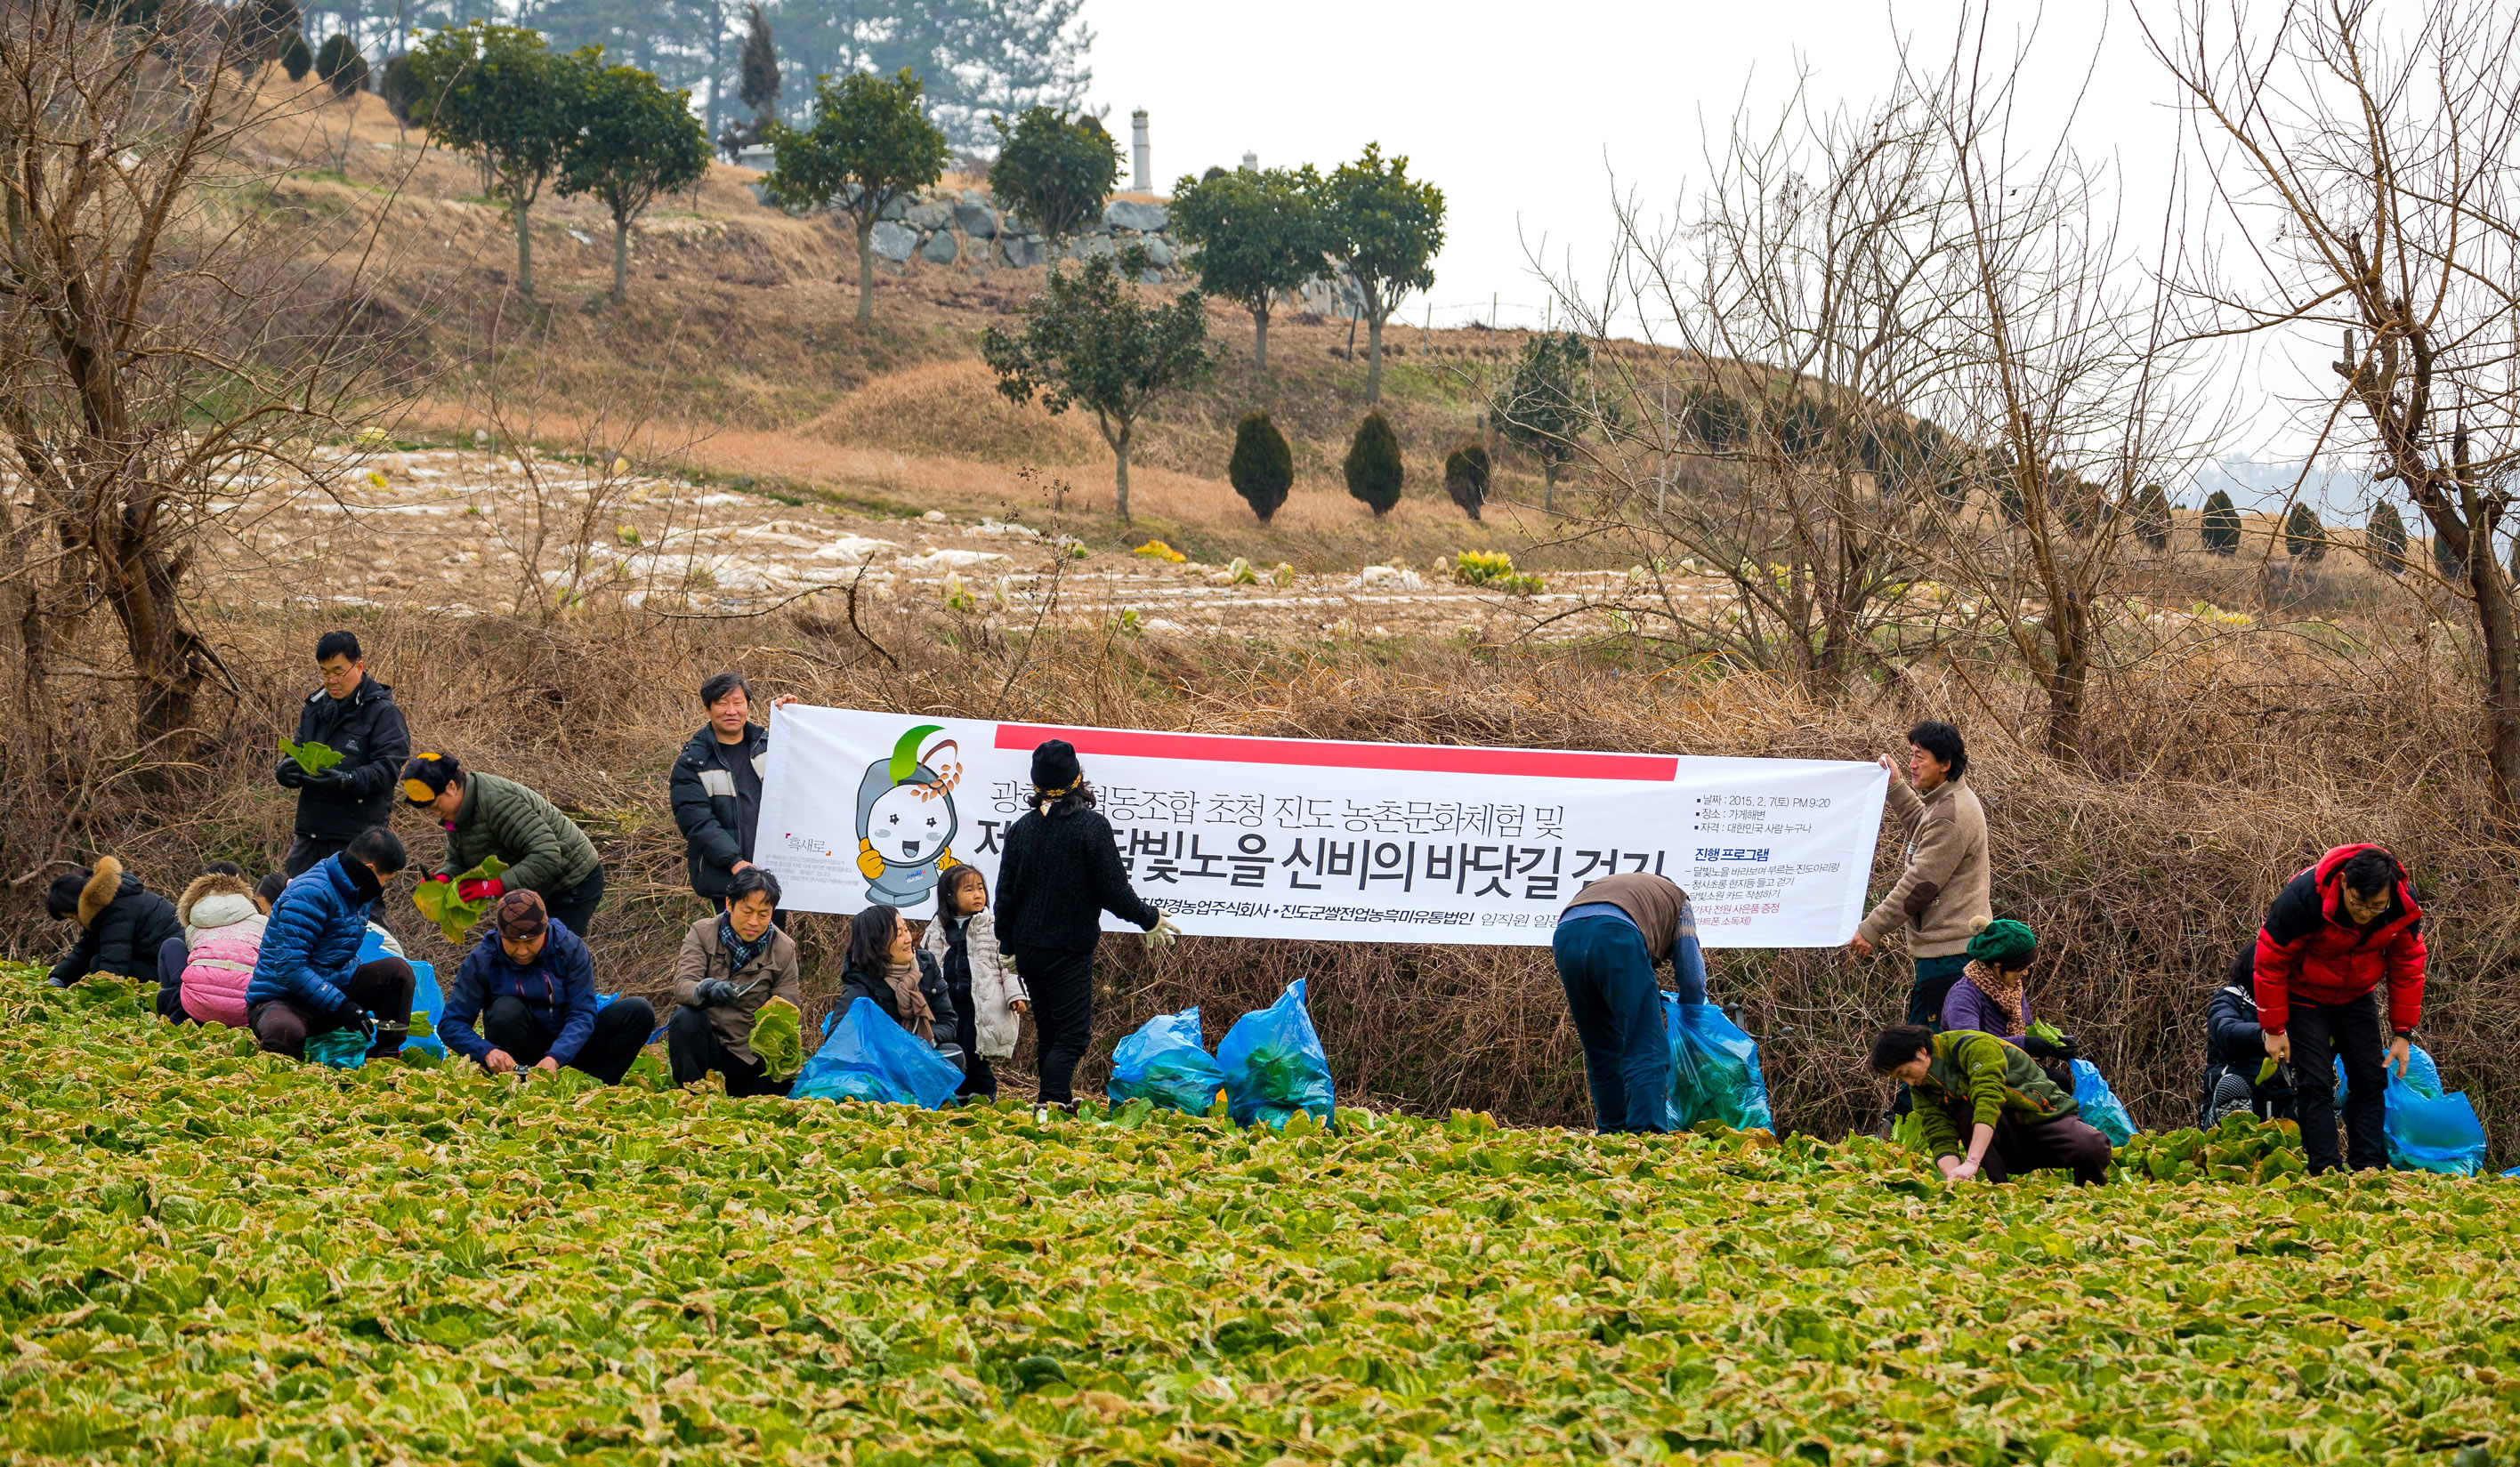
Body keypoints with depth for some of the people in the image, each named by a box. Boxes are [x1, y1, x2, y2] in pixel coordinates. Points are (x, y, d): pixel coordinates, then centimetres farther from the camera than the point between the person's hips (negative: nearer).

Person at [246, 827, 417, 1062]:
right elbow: (289, 967, -28)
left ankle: (386, 1056, -5)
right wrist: (341, 1006, -31)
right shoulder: (309, 895, -21)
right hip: (279, 1000, -8)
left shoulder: (357, 894, 9)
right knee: (285, 1031, -43)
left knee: (398, 971, -8)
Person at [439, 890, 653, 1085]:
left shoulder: (570, 948, -12)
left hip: (567, 1049, 1)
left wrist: (555, 1057, -35)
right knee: (507, 1010, -32)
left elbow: (582, 1014, -17)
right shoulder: (481, 960, -12)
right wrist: (487, 1051, -34)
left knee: (639, 1011, -19)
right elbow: (450, 1025, -13)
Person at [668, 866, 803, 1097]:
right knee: (685, 1017, -32)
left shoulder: (783, 949, 4)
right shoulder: (703, 932, 0)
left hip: (748, 1058, 0)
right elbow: (682, 986, -14)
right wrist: (708, 990, -38)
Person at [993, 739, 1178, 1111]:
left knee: (1049, 1031, 18)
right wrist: (1151, 920, 5)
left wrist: (1007, 947, 19)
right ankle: (1052, 1102, -25)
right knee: (1072, 1034, -7)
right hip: (1070, 949, -6)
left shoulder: (1021, 827, 4)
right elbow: (1115, 892, -11)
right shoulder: (1092, 826, -12)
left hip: (1027, 947, 6)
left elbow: (1005, 895, 8)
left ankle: (1060, 1098, 28)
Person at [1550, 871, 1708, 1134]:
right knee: (1647, 1051, -4)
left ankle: (1612, 1132, 19)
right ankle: (1647, 1133, -18)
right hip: (1615, 936, -5)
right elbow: (1692, 978, 23)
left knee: (1602, 1053, 18)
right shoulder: (1677, 898, 32)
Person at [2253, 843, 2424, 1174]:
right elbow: (2270, 963, -21)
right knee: (2315, 1084, -12)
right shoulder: (2303, 897, -34)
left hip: (2355, 997, 4)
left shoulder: (2404, 905, -21)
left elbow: (2408, 966, -4)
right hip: (2304, 995, -4)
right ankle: (2324, 1172, -12)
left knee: (2371, 1081, -1)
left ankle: (2370, 1169, 3)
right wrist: (2274, 1029, -15)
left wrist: (2403, 1032, -4)